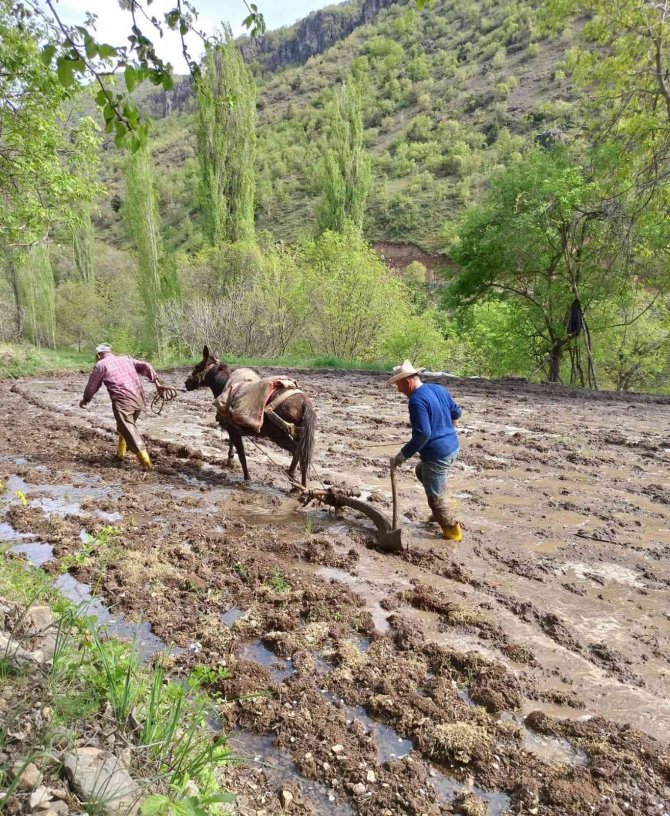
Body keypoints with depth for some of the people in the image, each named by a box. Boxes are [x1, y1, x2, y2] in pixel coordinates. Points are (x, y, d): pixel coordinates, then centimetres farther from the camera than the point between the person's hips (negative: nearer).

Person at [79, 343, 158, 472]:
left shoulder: (101, 365, 6)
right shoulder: (126, 359, 20)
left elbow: (92, 385, 13)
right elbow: (145, 366, 9)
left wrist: (85, 400, 30)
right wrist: (156, 381, 5)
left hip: (123, 402, -6)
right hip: (139, 400, 6)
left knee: (130, 432, -6)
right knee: (126, 426, 26)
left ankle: (146, 462, -15)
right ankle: (120, 453, 35)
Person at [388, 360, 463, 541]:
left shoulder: (417, 400, -22)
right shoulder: (439, 388, 5)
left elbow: (422, 434, -28)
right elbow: (456, 413, 17)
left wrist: (402, 455, -20)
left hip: (437, 454, -10)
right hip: (452, 447, 10)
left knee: (435, 497, 8)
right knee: (421, 471, 31)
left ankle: (452, 531, 21)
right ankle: (440, 513, 35)